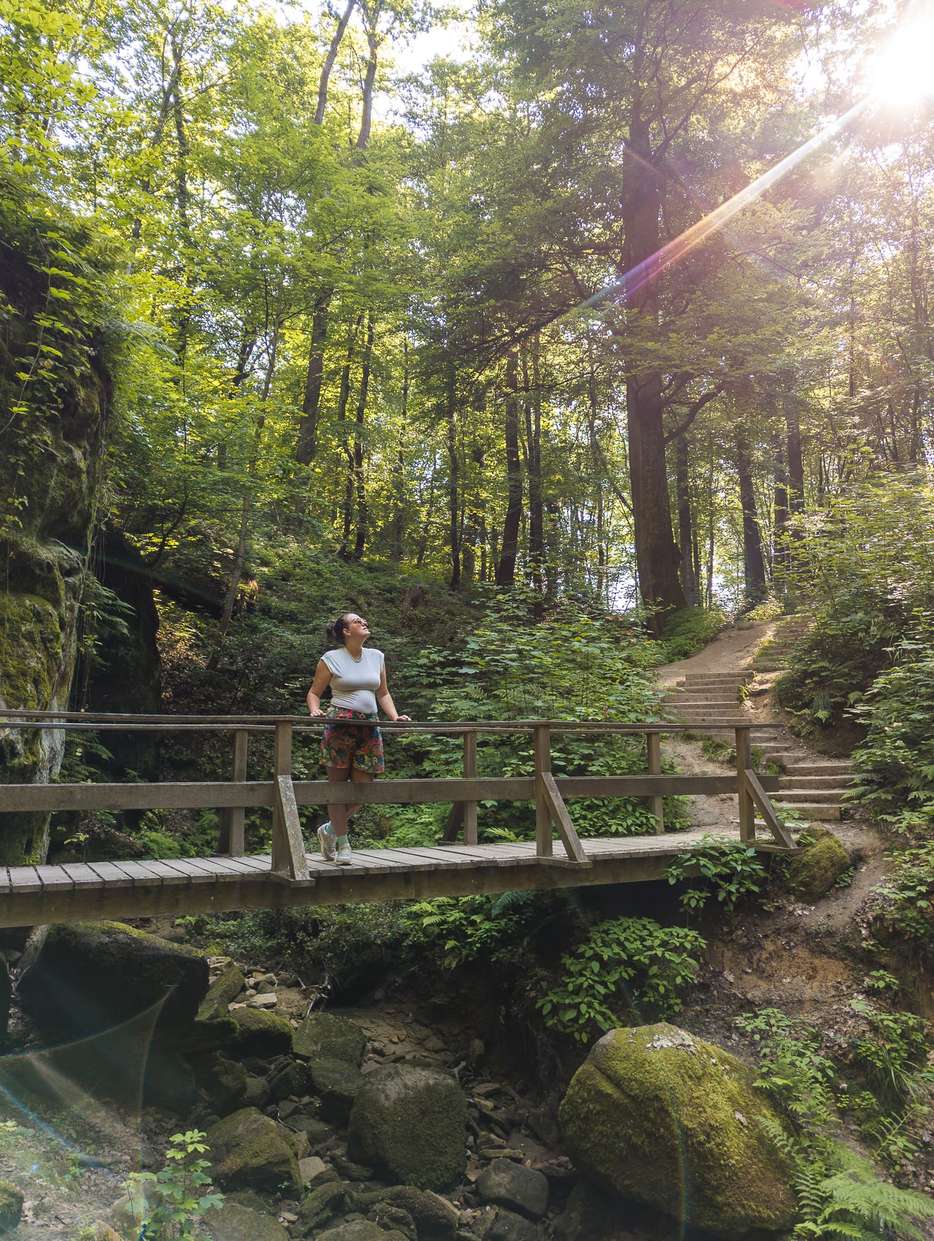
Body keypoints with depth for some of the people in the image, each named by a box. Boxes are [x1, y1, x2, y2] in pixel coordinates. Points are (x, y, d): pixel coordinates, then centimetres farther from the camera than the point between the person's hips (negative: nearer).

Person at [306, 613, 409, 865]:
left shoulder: (376, 657, 15)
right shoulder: (330, 659, 2)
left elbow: (383, 693, 20)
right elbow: (314, 692, 6)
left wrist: (395, 716, 5)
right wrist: (315, 710, -15)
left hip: (369, 728, 5)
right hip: (340, 725, -4)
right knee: (338, 784, 1)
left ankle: (329, 830, 25)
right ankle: (342, 843, 12)